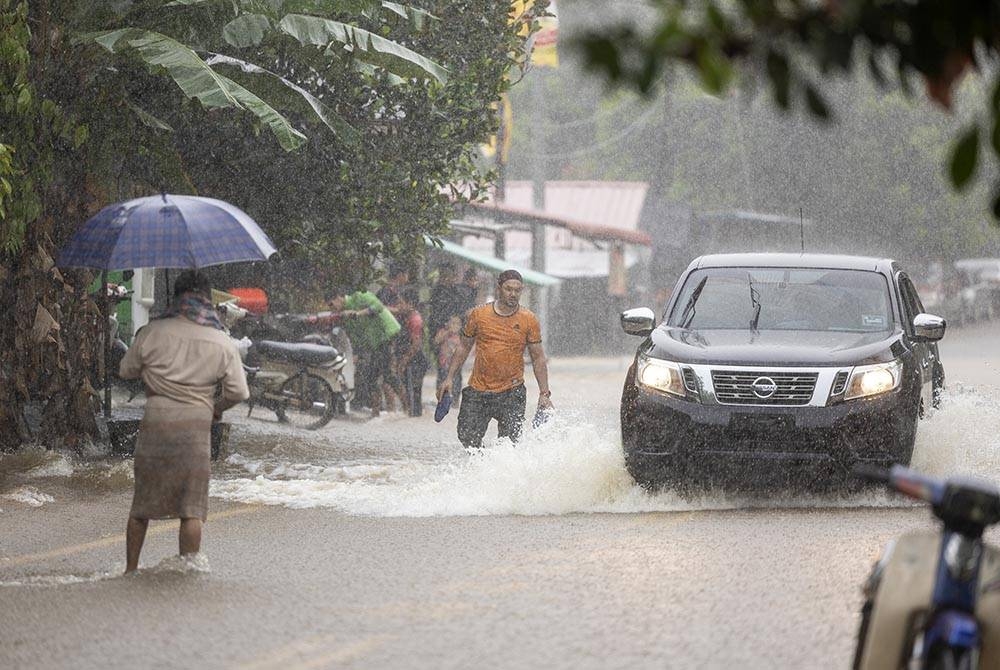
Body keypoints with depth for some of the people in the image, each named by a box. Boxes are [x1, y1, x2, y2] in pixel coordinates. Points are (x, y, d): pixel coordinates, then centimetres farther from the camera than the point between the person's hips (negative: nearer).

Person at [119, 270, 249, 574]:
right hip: (196, 427, -1)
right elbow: (239, 392, 4)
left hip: (155, 424, 1)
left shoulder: (152, 333, -1)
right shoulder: (222, 343, 0)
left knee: (141, 503, 13)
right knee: (191, 508, 4)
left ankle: (131, 569, 19)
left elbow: (126, 370, 11)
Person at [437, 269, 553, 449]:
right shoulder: (479, 314, 1)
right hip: (478, 391, 2)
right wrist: (449, 378, 9)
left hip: (511, 393, -2)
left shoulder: (529, 320, -1)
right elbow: (464, 347, 13)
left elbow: (538, 358, 4)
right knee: (467, 438, -3)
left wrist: (544, 394, -2)